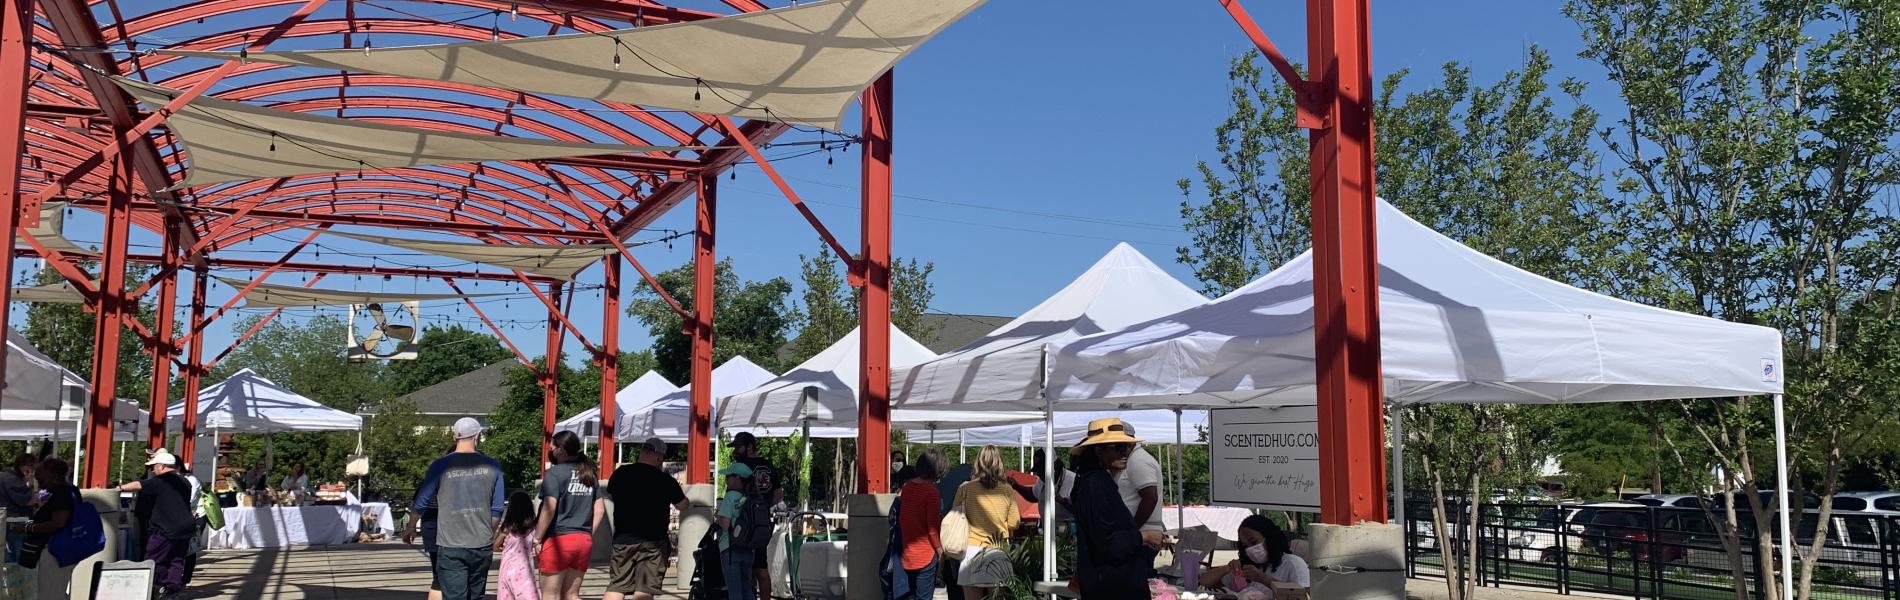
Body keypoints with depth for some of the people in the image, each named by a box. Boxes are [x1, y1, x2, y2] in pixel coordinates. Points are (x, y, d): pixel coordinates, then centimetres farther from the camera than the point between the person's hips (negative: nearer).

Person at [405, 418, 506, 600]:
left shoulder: (441, 466, -4)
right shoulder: (491, 466, 1)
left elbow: (420, 502, 5)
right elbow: (497, 509, 5)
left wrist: (411, 528, 22)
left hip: (450, 547, -2)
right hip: (482, 546, 3)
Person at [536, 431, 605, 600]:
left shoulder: (555, 473, -9)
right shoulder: (589, 474, 11)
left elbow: (549, 508, -17)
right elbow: (599, 509, 11)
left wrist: (537, 538, -10)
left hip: (558, 539, -6)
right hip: (584, 541, 6)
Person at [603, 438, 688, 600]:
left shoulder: (620, 473, 1)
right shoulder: (665, 480, -9)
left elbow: (610, 494, 21)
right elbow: (682, 506, 4)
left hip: (623, 539, 3)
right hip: (653, 542, -3)